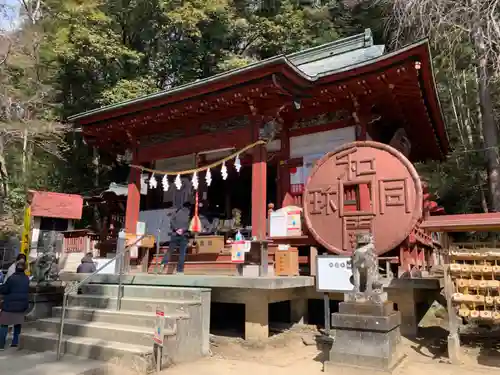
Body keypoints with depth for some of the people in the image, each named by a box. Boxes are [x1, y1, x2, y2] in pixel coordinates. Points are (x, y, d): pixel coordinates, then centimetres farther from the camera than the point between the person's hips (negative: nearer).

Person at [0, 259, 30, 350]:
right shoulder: (27, 279, 5)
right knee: (18, 324, 16)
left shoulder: (12, 278, -17)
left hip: (10, 305, -6)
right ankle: (15, 342, 18)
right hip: (22, 305, 6)